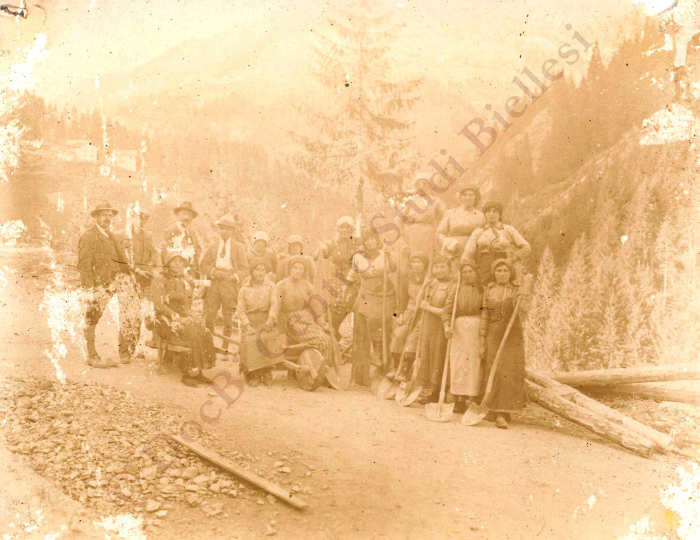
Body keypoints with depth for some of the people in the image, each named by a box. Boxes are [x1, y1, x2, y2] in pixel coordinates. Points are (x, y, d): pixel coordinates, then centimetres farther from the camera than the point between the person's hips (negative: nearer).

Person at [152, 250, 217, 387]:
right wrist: (178, 318, -19)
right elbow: (159, 305, -13)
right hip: (166, 320, -6)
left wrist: (188, 316, 0)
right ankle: (188, 374, -19)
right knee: (194, 336, -29)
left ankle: (197, 372, -16)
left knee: (205, 334, -20)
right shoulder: (160, 280, -4)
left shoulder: (182, 281, 17)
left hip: (182, 318, 6)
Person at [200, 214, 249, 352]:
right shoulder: (213, 246, 13)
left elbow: (244, 269, 5)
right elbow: (203, 265, 11)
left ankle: (225, 349, 12)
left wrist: (235, 276, -13)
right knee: (209, 317, -3)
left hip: (230, 286, -1)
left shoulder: (238, 247, 8)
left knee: (228, 318, 2)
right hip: (213, 285, 1)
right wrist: (213, 272, -8)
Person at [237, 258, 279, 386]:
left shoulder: (271, 286, 9)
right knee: (250, 342, -23)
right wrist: (248, 326, -11)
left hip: (265, 321, -1)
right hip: (250, 323, 1)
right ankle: (254, 374, -13)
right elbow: (241, 310, 3)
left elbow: (274, 304, -5)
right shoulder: (244, 289, 11)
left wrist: (270, 320, -22)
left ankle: (265, 373, -12)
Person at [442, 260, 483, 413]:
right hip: (459, 329, 1)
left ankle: (472, 400, 4)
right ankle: (459, 401, 6)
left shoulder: (483, 290, 7)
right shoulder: (456, 288, 8)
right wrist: (447, 326, -15)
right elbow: (447, 310, 1)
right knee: (458, 363, 0)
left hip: (477, 329, 0)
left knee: (475, 364, -2)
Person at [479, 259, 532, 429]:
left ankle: (502, 414, -5)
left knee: (509, 374, -6)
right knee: (493, 373, 1)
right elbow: (485, 316, 6)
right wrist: (481, 342, 3)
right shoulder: (489, 291, 6)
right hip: (493, 336, 2)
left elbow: (524, 307, -19)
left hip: (512, 337, -2)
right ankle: (499, 412, 12)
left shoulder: (516, 291, 1)